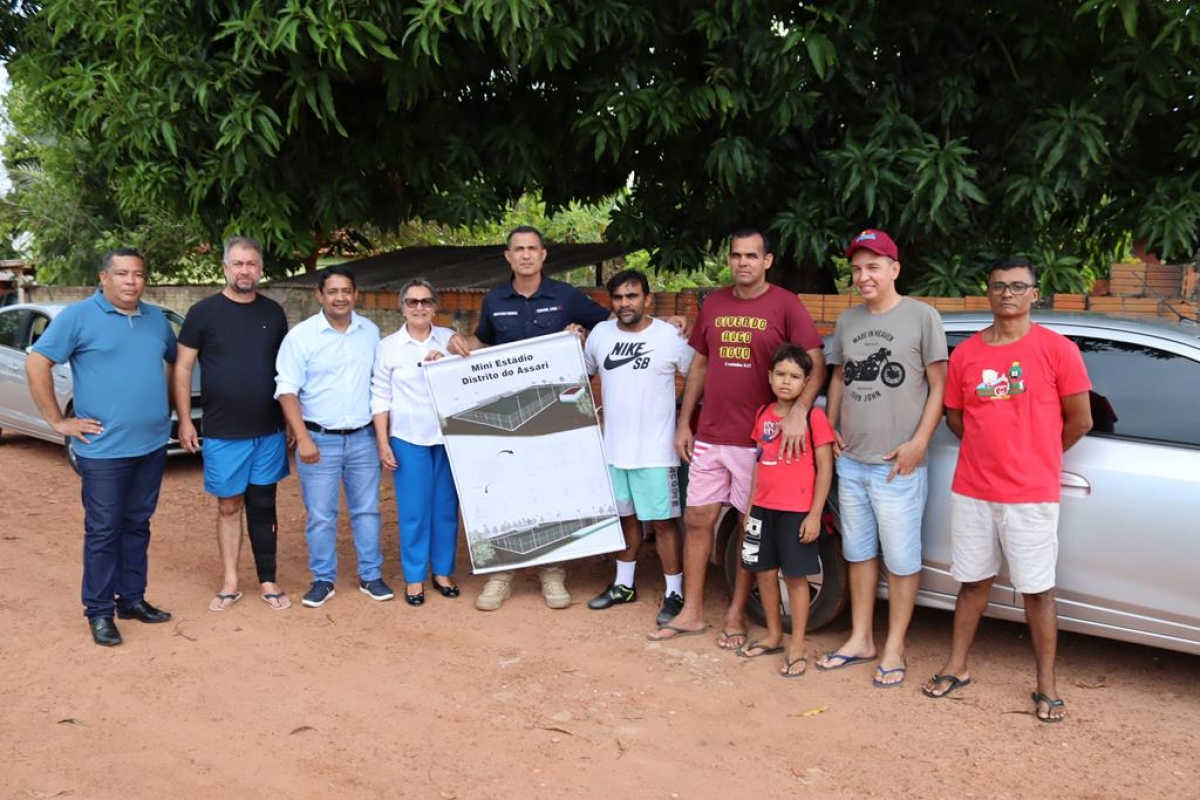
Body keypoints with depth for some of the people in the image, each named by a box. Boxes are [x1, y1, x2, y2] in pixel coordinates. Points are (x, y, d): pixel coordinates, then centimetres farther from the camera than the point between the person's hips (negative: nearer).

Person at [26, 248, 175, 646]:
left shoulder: (156, 319, 10)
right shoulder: (78, 316, -6)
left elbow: (177, 361, 24)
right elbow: (36, 363, -9)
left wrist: (170, 406, 15)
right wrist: (58, 421, -10)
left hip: (152, 445, 5)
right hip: (104, 448, -5)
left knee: (138, 525, 14)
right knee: (103, 531, 1)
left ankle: (133, 598, 25)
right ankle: (99, 611, 11)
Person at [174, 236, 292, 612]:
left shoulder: (273, 312, 5)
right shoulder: (204, 312, -4)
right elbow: (182, 368, -2)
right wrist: (184, 420, -6)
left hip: (269, 432, 2)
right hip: (223, 434, -2)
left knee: (263, 506, 9)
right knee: (229, 507, 8)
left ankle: (268, 582, 18)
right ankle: (229, 583, 19)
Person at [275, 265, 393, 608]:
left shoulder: (371, 332, 5)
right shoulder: (301, 336, -6)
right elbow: (287, 390, -8)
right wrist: (302, 438, -16)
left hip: (363, 438, 3)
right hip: (319, 440, -3)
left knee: (367, 511, 10)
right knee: (320, 516, 3)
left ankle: (371, 576, 21)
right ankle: (323, 580, 17)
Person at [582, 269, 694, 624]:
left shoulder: (671, 336, -11)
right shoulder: (600, 334, 3)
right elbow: (582, 373, 18)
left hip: (656, 451, -5)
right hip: (613, 447, 5)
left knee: (663, 522, 1)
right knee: (625, 516, 18)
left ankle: (674, 593, 12)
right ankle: (623, 585, 32)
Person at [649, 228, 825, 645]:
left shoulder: (785, 305, -6)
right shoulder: (713, 304, 9)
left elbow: (816, 364, -11)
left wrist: (798, 411, -27)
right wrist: (683, 423, 11)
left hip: (759, 439, -5)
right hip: (709, 436, 5)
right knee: (697, 520, 8)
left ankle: (736, 615, 19)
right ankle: (691, 612, 20)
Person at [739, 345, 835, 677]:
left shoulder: (814, 416, -10)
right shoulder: (763, 415, 7)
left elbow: (825, 469, -9)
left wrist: (815, 515, -12)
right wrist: (750, 507, 13)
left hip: (797, 511, -6)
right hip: (763, 508, 6)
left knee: (795, 576, 3)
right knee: (764, 573, 13)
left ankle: (797, 645, 14)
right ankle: (774, 635, 29)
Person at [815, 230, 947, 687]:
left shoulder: (922, 317, -6)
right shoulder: (848, 320, 11)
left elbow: (938, 386, -7)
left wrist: (919, 442, -14)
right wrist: (830, 428, 8)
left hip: (897, 465, -6)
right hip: (850, 461, 6)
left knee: (901, 559, 2)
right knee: (858, 552, 15)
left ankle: (894, 649, 14)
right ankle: (860, 639, 27)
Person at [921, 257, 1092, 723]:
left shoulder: (1057, 350, -6)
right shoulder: (965, 354, 4)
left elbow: (1079, 421, 0)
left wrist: (1034, 458, 9)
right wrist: (993, 452, 9)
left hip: (1032, 495, -3)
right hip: (971, 491, 3)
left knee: (1037, 590, 5)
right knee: (974, 581, 14)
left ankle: (1047, 686, 16)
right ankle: (956, 668, 25)